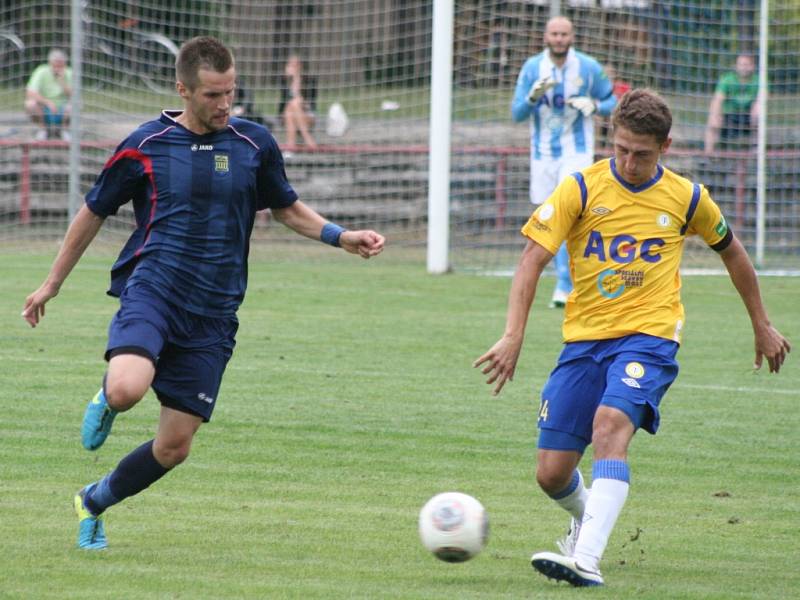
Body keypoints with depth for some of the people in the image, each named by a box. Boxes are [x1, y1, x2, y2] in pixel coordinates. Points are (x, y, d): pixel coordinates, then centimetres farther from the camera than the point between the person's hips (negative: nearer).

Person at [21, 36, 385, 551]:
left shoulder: (255, 144, 5)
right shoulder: (145, 146, -1)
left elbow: (287, 208, 21)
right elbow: (94, 212, 13)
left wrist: (340, 236, 3)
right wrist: (52, 284, 19)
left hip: (212, 314, 3)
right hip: (152, 291, -3)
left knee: (176, 445, 1)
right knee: (128, 390, -32)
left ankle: (94, 503, 28)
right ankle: (107, 402, 7)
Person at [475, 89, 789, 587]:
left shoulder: (686, 198, 2)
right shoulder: (582, 188, -2)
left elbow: (731, 251, 20)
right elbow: (533, 257, -6)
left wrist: (762, 326, 27)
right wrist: (514, 336, -18)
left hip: (649, 336, -2)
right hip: (584, 339, 2)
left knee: (611, 423, -32)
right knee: (552, 475, -1)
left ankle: (587, 559, -41)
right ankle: (589, 517, 36)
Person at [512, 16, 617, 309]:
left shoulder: (589, 67, -4)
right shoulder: (532, 68, -2)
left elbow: (612, 102, 5)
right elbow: (517, 114, -3)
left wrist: (594, 106, -17)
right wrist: (533, 96, -24)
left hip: (577, 152, -3)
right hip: (543, 154, 3)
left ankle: (565, 287, -18)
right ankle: (567, 277, 24)